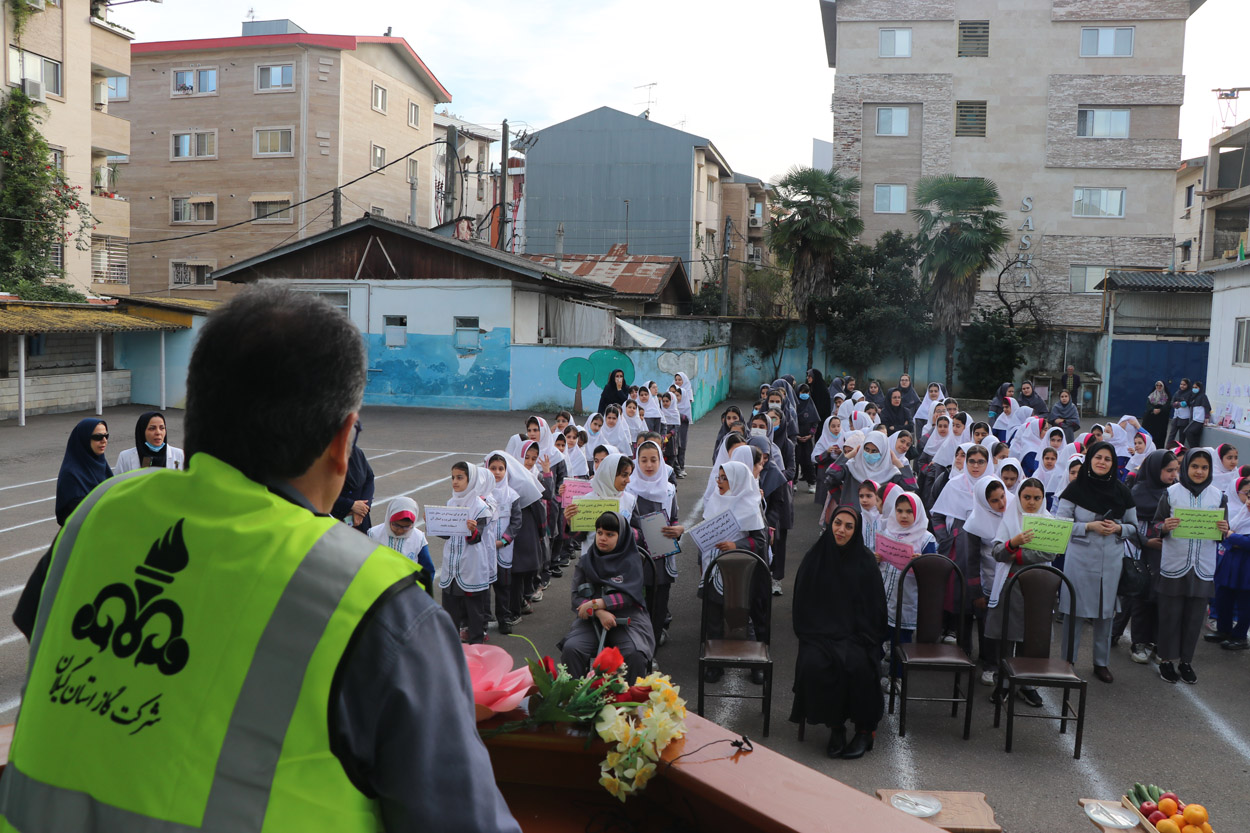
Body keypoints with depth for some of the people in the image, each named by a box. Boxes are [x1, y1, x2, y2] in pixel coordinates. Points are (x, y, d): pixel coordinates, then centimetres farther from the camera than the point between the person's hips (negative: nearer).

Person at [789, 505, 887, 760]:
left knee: (857, 664, -31)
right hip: (819, 631, 1)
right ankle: (835, 726, -11)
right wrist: (813, 632, -5)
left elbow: (874, 607, 3)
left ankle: (864, 728, -10)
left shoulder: (865, 561, 2)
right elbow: (803, 604, 7)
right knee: (813, 664, -29)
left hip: (856, 632, -1)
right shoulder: (815, 558, 4)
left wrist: (860, 638, -9)